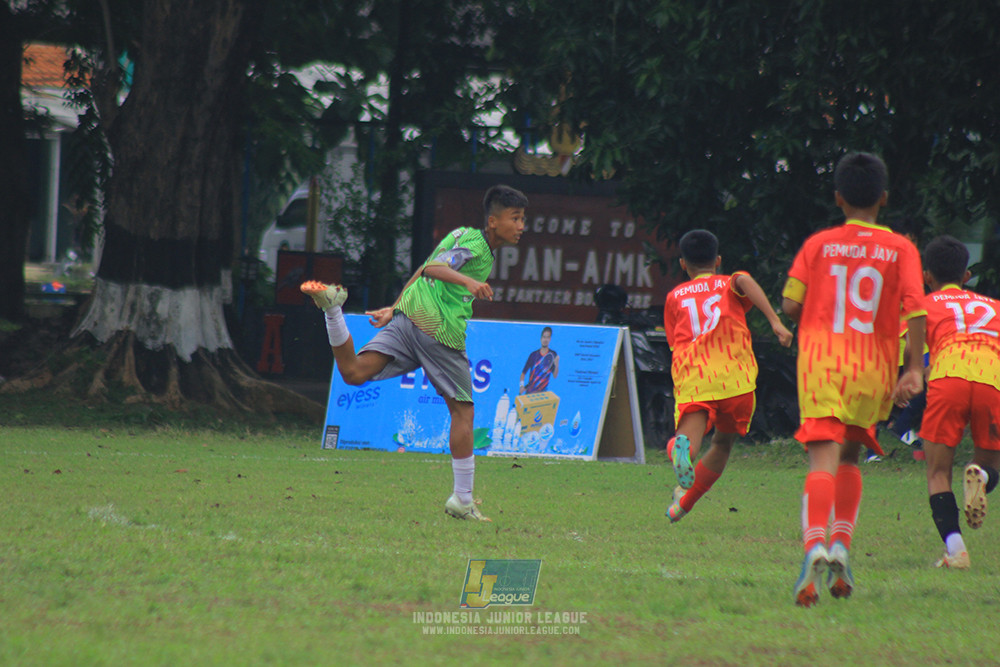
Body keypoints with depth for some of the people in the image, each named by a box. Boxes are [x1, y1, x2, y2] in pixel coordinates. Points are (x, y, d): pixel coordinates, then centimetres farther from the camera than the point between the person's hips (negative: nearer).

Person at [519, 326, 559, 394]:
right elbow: (524, 372, 3)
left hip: (543, 391, -1)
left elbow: (555, 376, -3)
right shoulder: (533, 355, 0)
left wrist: (556, 365, -22)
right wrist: (521, 385, -12)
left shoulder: (553, 355, -2)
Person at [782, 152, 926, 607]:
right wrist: (914, 368, -8)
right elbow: (915, 308, -7)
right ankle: (841, 541, 6)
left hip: (820, 361, -1)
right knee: (850, 457, 22)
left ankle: (815, 545, -34)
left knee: (823, 461, -11)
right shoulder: (900, 249, 5)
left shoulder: (818, 244, 6)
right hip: (873, 368, 1)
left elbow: (790, 305, 1)